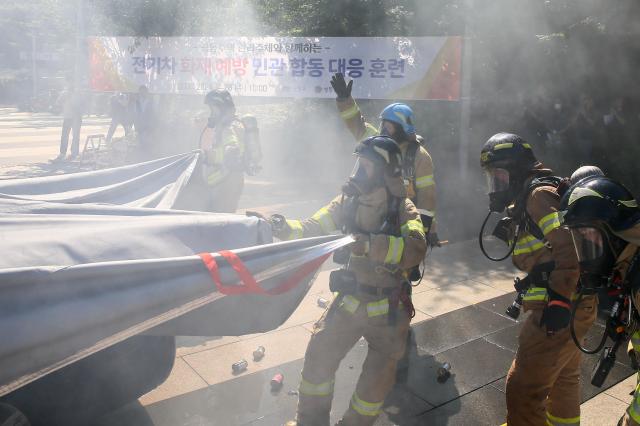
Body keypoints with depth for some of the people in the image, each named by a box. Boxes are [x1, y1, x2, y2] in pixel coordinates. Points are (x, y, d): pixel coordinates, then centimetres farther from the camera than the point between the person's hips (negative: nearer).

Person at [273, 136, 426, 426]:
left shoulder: (403, 209, -17)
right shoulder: (347, 202, -5)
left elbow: (416, 248, -36)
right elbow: (313, 229, -9)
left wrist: (369, 244, -50)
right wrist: (287, 229, -30)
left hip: (388, 307, -3)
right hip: (350, 300, 3)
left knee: (378, 376, 1)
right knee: (319, 354, 2)